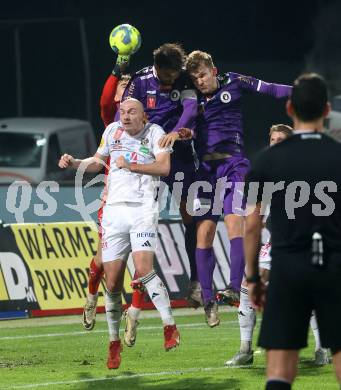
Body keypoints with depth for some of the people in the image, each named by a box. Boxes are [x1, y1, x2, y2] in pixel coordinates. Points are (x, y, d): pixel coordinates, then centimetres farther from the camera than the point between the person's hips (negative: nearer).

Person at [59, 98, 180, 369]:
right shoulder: (113, 131, 13)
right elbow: (98, 162, 26)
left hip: (143, 209, -4)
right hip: (114, 211, 4)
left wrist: (130, 165, -13)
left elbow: (164, 166, -11)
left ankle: (170, 327, -16)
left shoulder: (154, 133, 1)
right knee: (112, 283, 1)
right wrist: (74, 163, 10)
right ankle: (114, 342, 13)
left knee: (143, 269, -24)